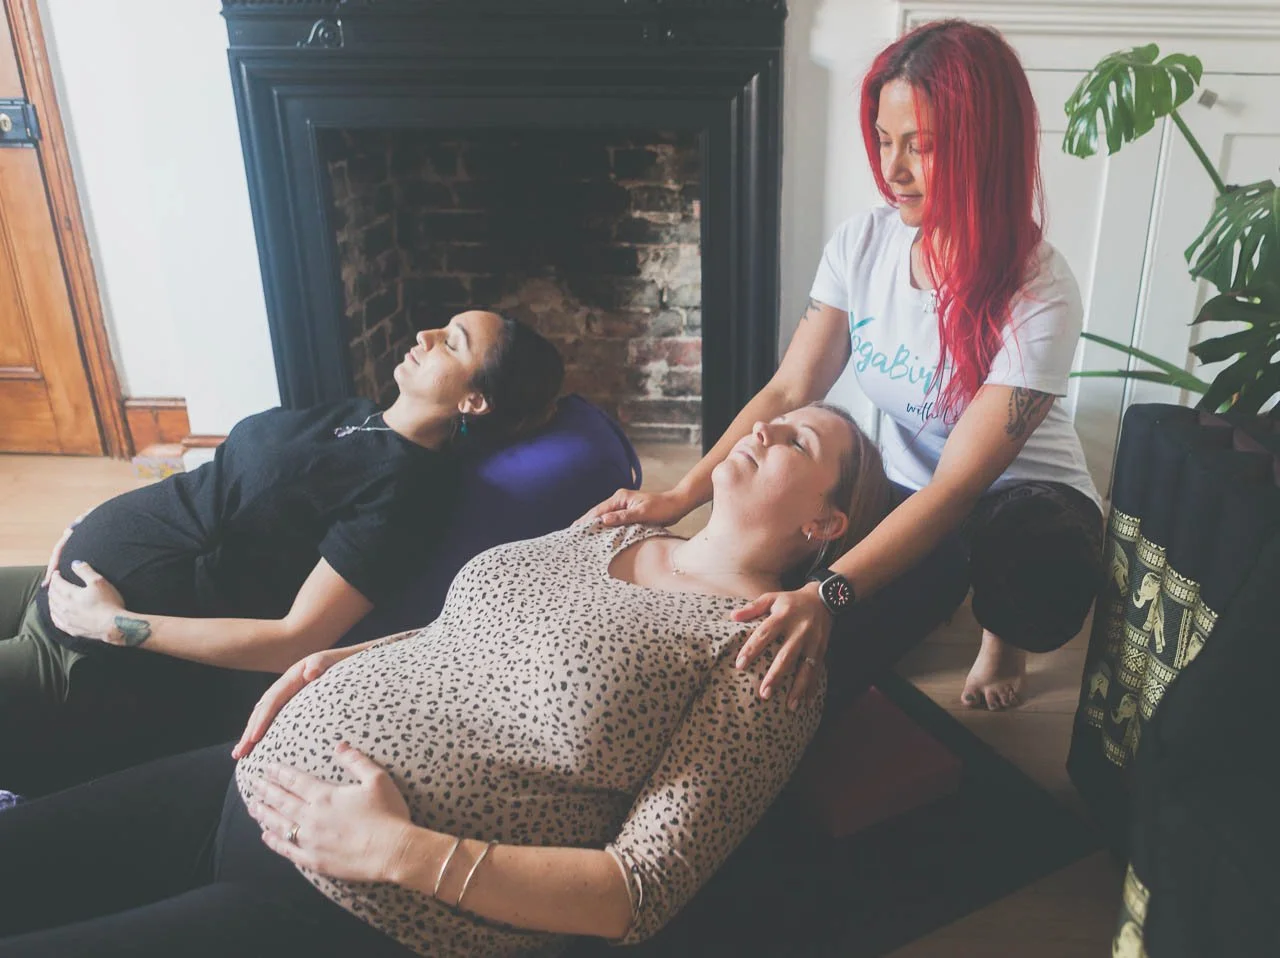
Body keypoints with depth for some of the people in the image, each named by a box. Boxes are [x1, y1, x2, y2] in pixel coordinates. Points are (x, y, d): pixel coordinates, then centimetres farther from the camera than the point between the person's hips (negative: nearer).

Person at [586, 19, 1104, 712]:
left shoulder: (1039, 294, -26)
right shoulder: (862, 245, -10)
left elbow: (958, 483, -32)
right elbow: (786, 393, -11)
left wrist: (829, 595, -46)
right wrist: (680, 497, -25)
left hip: (1022, 495, -4)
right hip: (906, 492, 4)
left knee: (1042, 564, -40)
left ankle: (1004, 634, 0)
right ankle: (929, 599, 14)